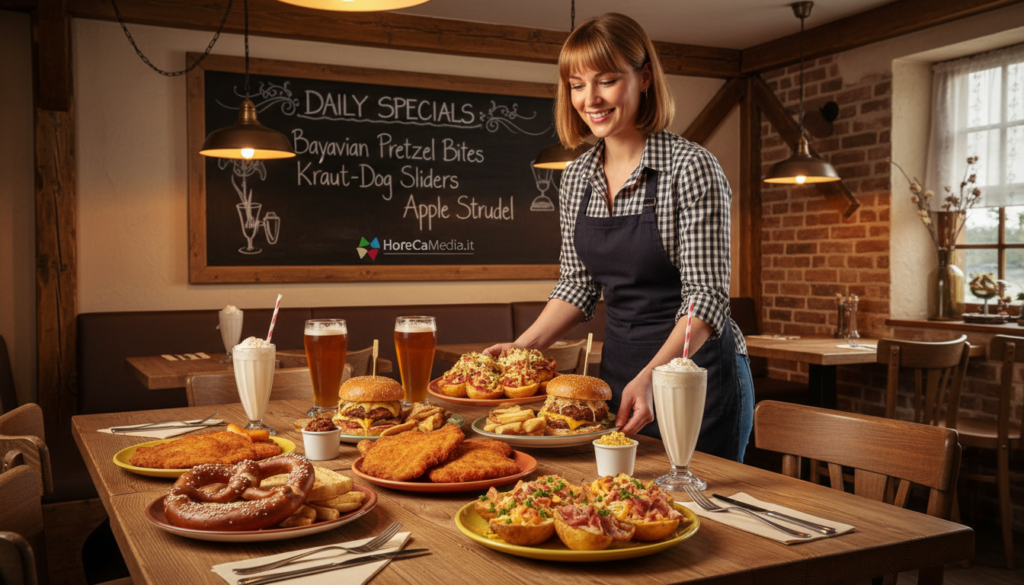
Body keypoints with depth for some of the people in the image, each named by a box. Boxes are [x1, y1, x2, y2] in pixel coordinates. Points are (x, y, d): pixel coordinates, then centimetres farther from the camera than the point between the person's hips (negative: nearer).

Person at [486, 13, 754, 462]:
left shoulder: (690, 167, -15)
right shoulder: (577, 177, 4)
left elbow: (706, 297, -19)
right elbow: (578, 285, 9)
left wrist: (651, 378, -31)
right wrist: (524, 346, -5)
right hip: (618, 371, 6)